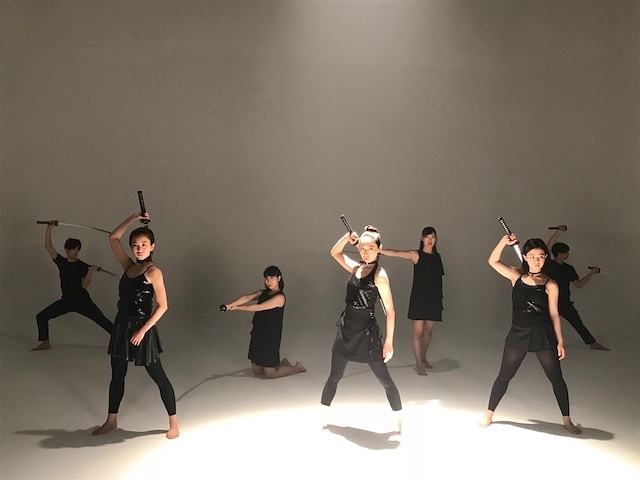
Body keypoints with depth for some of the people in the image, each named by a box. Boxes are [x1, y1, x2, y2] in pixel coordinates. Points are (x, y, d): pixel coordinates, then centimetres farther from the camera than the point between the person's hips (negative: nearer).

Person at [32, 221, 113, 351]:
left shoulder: (83, 266, -6)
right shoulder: (61, 262, 3)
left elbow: (84, 285, -14)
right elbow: (48, 245, 0)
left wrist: (90, 272, -28)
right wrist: (49, 228, -7)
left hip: (82, 300, -4)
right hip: (66, 300, 4)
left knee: (102, 320, -10)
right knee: (41, 317, 2)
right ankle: (45, 343, 15)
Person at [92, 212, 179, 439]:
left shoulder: (153, 271, -13)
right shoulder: (129, 266, 6)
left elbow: (162, 305, -14)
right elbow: (113, 238, 12)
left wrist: (143, 330, -17)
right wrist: (133, 217, 6)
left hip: (142, 329, -7)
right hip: (122, 325, 7)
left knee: (158, 376, 2)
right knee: (117, 375, 16)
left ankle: (174, 422, 12)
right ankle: (111, 420, 32)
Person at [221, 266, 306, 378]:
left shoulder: (280, 297, -16)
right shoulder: (263, 293, 7)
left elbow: (259, 307, -22)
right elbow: (247, 297, -10)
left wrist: (237, 307, -17)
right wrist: (230, 304, -26)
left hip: (271, 336, -7)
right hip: (257, 334, 7)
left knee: (269, 374, 3)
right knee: (256, 370, 16)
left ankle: (296, 368, 24)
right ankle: (281, 363, 36)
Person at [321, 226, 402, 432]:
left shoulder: (379, 275, -13)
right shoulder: (356, 268, 5)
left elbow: (390, 311, -13)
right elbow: (335, 253, 19)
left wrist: (389, 342, -15)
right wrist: (347, 237, 0)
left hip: (367, 332, -6)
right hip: (346, 329, 6)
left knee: (385, 380, 4)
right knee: (334, 376, 13)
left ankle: (399, 420, 21)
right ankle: (322, 415, 27)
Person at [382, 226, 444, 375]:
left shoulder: (437, 256, 8)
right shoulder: (416, 255, -6)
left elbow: (438, 278, 11)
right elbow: (396, 253, -17)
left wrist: (440, 298, 9)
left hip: (433, 298, 5)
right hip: (419, 297, -4)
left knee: (429, 330, 12)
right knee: (418, 331, -4)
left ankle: (423, 358, 30)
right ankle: (419, 364, 6)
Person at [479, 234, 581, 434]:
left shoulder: (550, 285, -6)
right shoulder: (516, 276, -2)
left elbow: (554, 314, -1)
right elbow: (493, 261, -1)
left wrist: (560, 342, -1)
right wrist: (503, 242, -16)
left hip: (543, 335, -1)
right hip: (518, 334, 1)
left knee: (556, 379, 8)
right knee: (504, 377, 9)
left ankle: (567, 420, 26)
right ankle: (489, 414, 24)